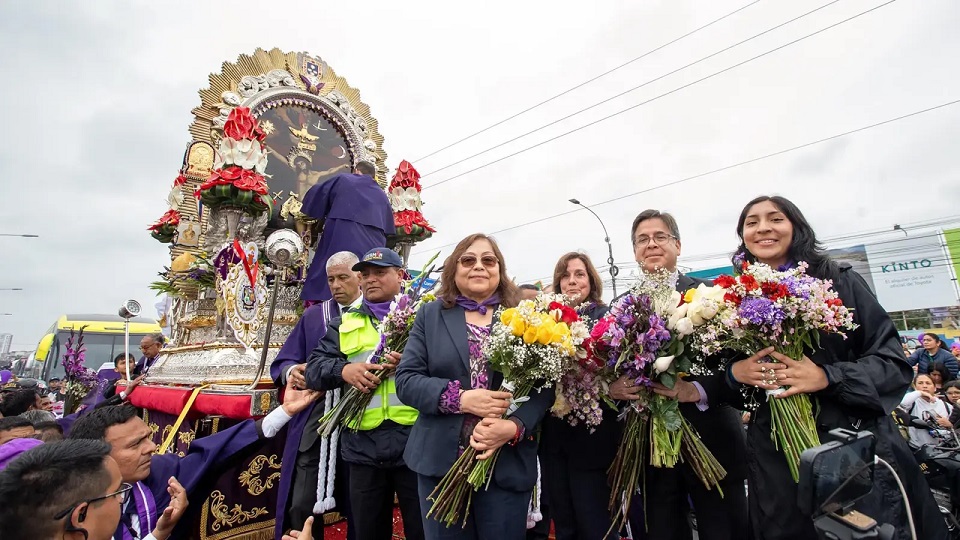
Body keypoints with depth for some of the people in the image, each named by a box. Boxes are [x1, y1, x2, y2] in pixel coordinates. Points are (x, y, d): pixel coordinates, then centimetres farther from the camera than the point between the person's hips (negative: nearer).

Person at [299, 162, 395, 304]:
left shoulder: (342, 180, 15)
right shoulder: (382, 195, 25)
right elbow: (389, 228, 26)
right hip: (373, 246, 4)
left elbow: (316, 195, 21)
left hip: (341, 240, -3)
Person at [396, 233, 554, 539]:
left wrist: (514, 427, -20)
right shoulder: (430, 314, 4)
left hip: (508, 463, -1)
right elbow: (406, 380, -2)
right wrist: (460, 397, -17)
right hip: (440, 461, 1)